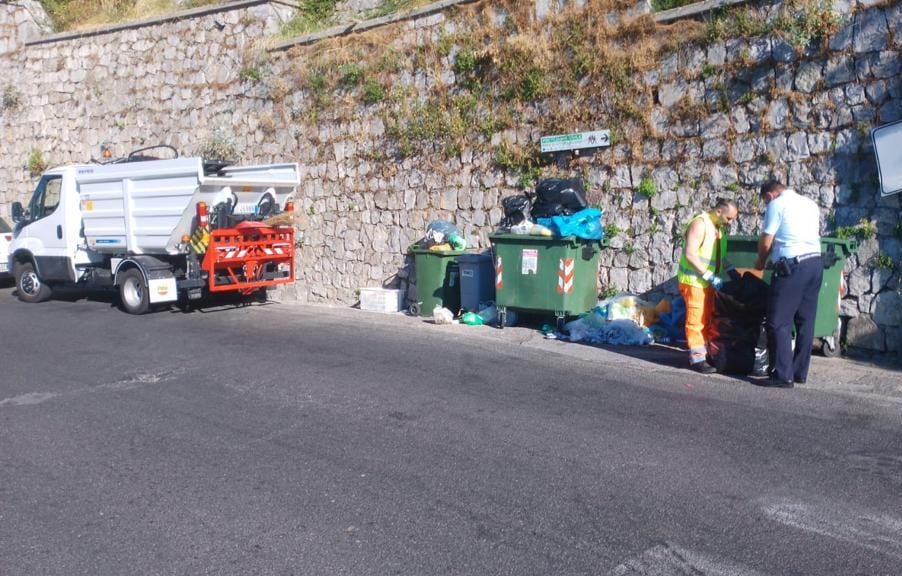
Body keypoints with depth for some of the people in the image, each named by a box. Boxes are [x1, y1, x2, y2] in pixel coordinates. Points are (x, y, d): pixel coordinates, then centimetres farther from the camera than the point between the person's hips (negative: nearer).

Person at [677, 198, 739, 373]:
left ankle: (706, 353, 23)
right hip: (694, 280, -9)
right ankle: (697, 358, 2)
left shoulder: (720, 227, 11)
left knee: (707, 319, 14)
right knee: (696, 320, -4)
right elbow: (690, 254, -24)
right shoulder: (700, 224, -17)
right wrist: (709, 276, -24)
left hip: (709, 282, 9)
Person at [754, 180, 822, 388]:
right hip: (815, 262, 8)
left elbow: (766, 241, -4)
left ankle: (783, 375, -6)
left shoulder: (776, 204, -2)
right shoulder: (811, 204, 19)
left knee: (779, 322, -4)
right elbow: (815, 234, 22)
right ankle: (800, 372, 17)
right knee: (805, 321, 11)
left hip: (792, 267, -8)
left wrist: (761, 262, 15)